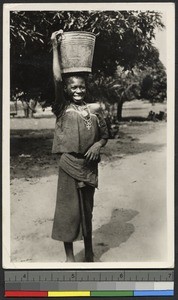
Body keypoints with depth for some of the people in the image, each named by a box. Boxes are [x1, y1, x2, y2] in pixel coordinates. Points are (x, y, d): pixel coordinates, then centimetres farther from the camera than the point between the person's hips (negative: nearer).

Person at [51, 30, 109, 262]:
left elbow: (104, 135, 13)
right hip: (69, 163, -3)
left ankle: (89, 253, 29)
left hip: (89, 164, 3)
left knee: (87, 208, 14)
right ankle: (70, 256, 17)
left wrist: (98, 145, -9)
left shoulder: (94, 109, 7)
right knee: (68, 208, 3)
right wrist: (55, 48, -16)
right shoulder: (63, 108, -3)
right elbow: (57, 79, -15)